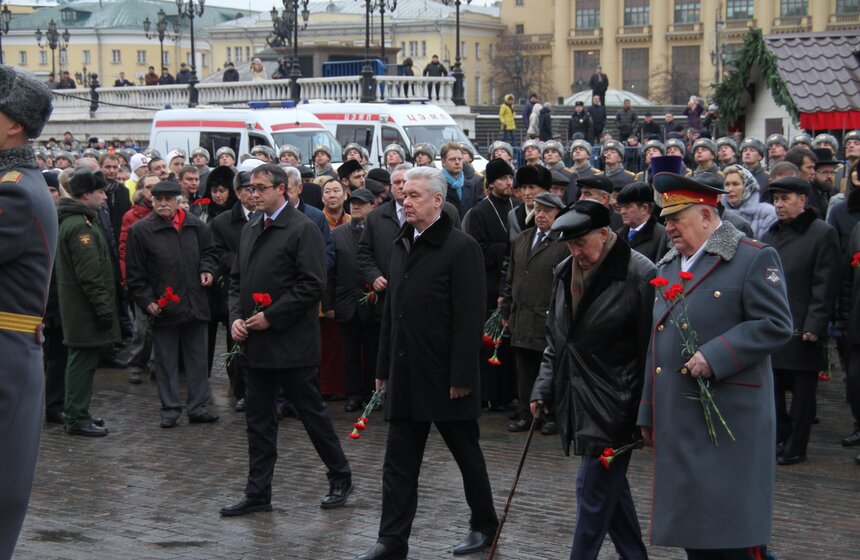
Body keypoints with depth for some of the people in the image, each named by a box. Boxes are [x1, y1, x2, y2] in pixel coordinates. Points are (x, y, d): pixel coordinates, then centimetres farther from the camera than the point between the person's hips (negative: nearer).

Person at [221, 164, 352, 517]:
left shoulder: (303, 230, -10)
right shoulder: (249, 230, 14)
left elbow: (312, 286, -16)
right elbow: (237, 280, 20)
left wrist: (271, 317, -16)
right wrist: (236, 317, 2)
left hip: (291, 342, -7)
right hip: (255, 342, 7)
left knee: (312, 412, 3)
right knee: (258, 419, 10)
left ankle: (340, 478, 19)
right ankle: (258, 493, 15)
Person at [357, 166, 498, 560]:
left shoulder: (461, 247, -11)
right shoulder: (401, 245, 12)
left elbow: (469, 317, -15)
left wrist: (462, 376, -19)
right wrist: (384, 368, 15)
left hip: (444, 376, -7)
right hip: (406, 376, 7)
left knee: (467, 455, 10)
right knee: (398, 464, 6)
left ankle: (484, 526, 26)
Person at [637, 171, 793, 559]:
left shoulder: (754, 259, -6)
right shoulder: (667, 266, 16)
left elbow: (776, 324, -14)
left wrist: (716, 356, -22)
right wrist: (648, 413, 18)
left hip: (728, 421, -7)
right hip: (677, 421, 7)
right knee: (690, 522, 11)